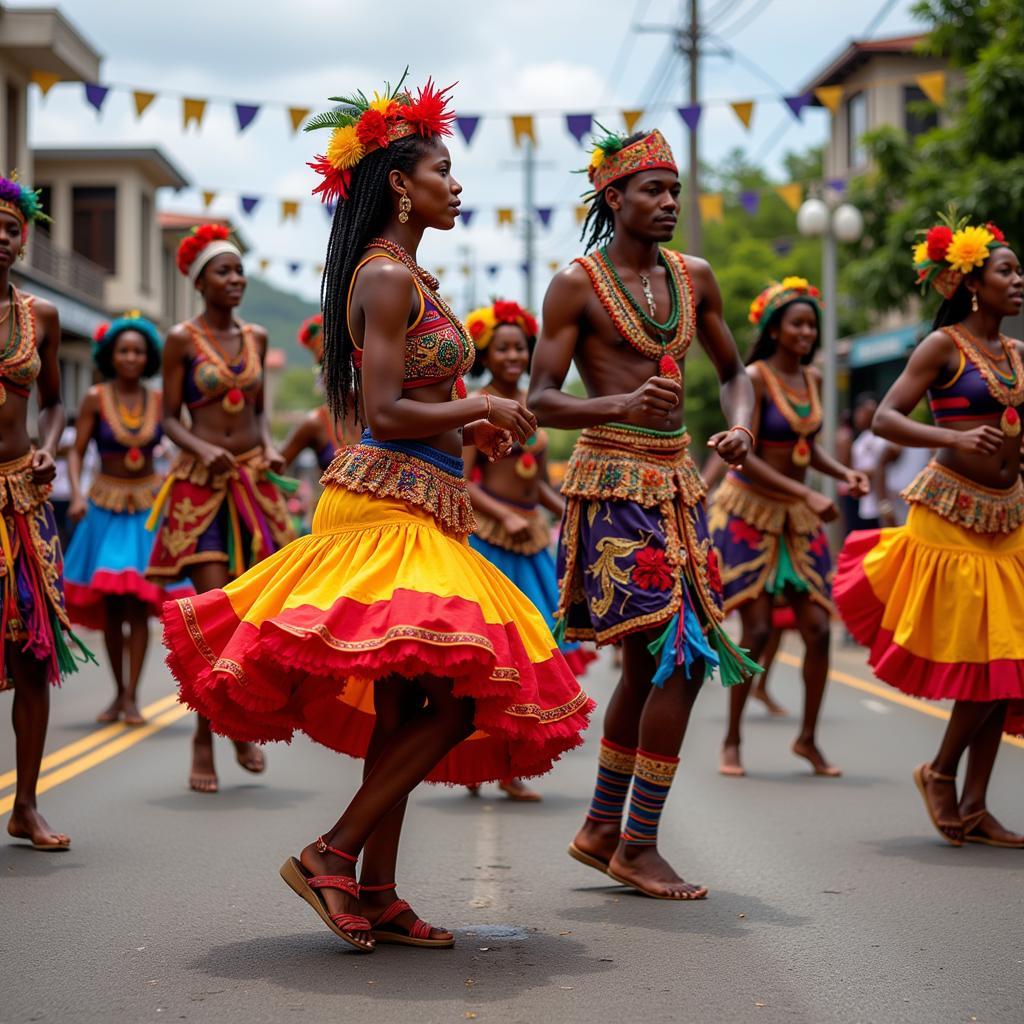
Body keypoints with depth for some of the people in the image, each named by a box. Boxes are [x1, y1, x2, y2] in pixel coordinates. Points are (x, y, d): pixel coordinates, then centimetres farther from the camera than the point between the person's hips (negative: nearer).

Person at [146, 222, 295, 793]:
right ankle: (204, 737, 3)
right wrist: (201, 448, -19)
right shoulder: (182, 339, -2)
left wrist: (270, 447, -1)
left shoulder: (255, 338, 11)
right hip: (201, 484, -4)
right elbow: (169, 419, -1)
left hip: (254, 481, 4)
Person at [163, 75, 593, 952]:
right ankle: (332, 855, -10)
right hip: (391, 506, -10)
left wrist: (466, 429, 13)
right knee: (465, 690, -16)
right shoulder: (388, 275, -11)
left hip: (413, 508, 10)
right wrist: (483, 407, -9)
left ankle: (376, 894, 11)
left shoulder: (405, 275, 19)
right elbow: (385, 411, -19)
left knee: (404, 703, 8)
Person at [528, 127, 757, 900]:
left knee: (649, 664, 12)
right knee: (681, 655, -14)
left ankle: (602, 829, 26)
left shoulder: (694, 277, 12)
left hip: (677, 480, 7)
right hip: (613, 481, -7)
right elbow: (541, 400, -9)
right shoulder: (578, 284, -6)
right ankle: (638, 846, -4)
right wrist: (622, 405, -27)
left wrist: (741, 428, -2)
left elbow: (734, 373, 21)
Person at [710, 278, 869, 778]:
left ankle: (808, 738, 14)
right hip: (750, 512, -6)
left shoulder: (813, 379, 8)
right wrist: (805, 494, -24)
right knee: (757, 629, -8)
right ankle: (731, 741, 8)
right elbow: (743, 457, -19)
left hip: (799, 517, 6)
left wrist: (844, 474, 0)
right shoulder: (754, 378, -12)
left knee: (818, 628, -1)